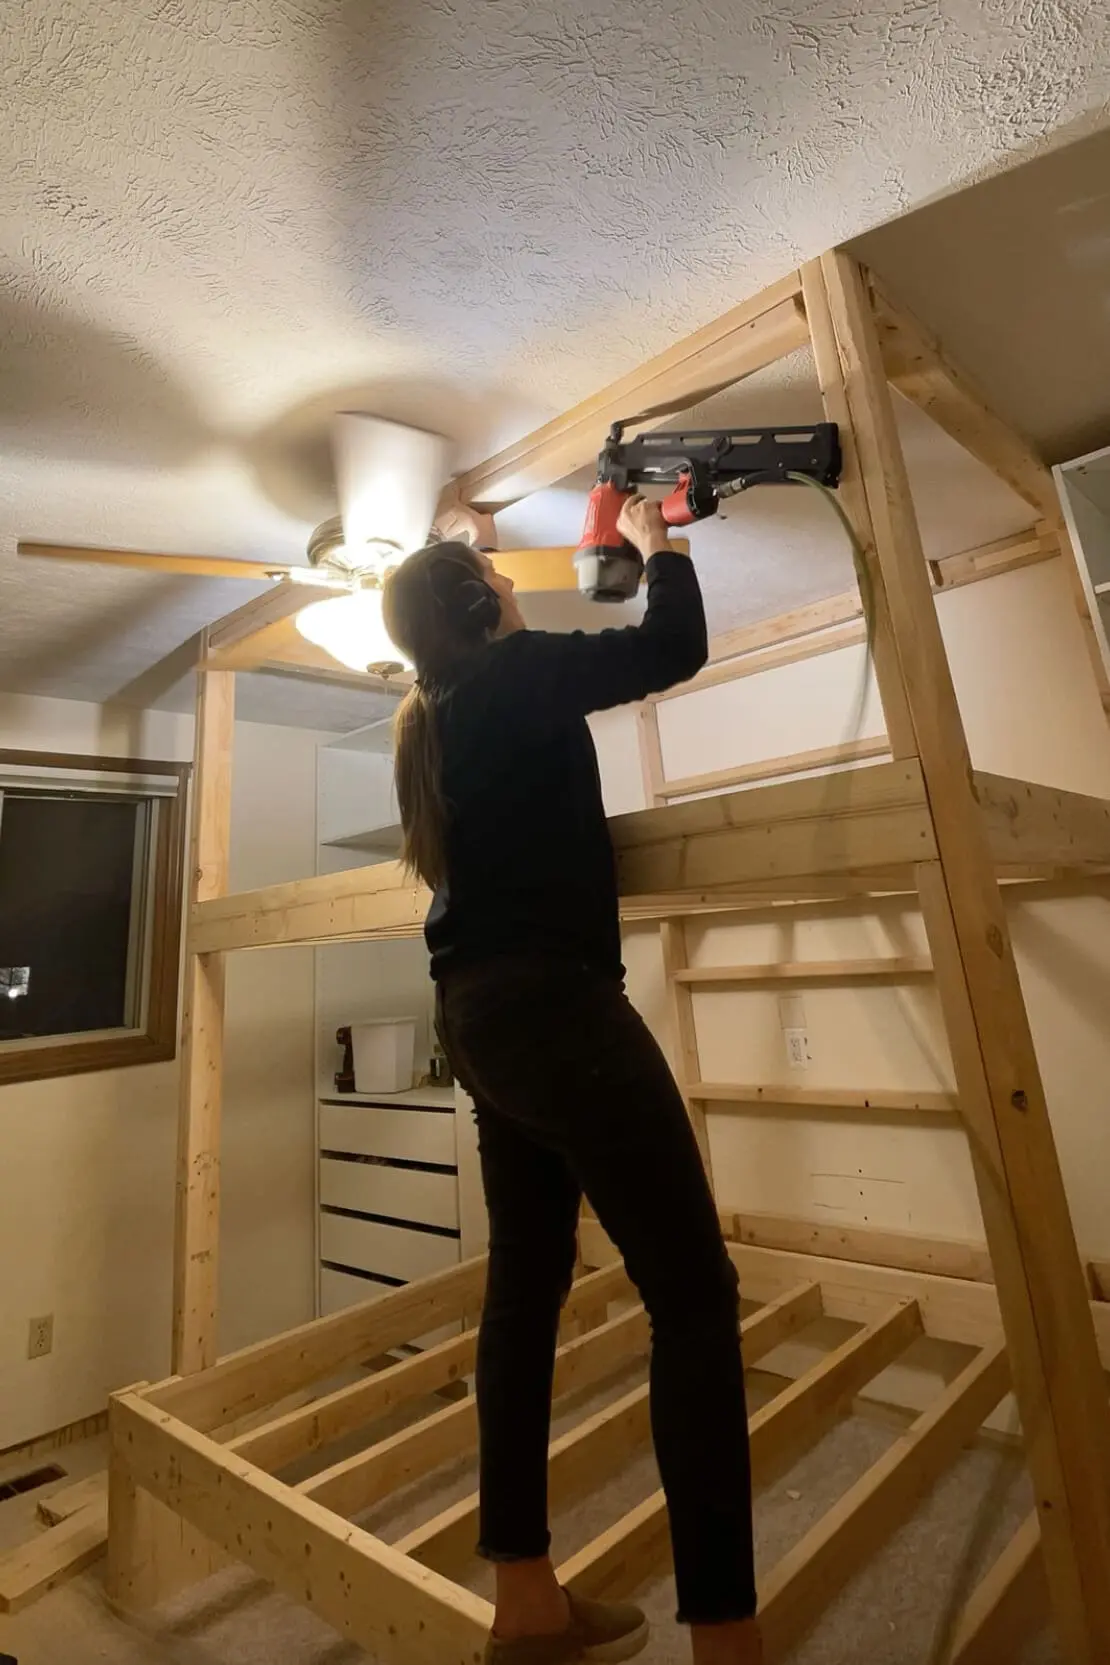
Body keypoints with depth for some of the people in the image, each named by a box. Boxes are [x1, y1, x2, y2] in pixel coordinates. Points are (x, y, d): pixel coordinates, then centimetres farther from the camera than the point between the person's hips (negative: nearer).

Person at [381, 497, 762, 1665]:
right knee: (694, 1291, -5)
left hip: (479, 1009, 10)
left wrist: (466, 557, 48)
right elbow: (675, 649, -2)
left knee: (526, 1280, 14)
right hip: (549, 1000, -10)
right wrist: (655, 546, 17)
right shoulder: (511, 675, -5)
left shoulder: (435, 712, 18)